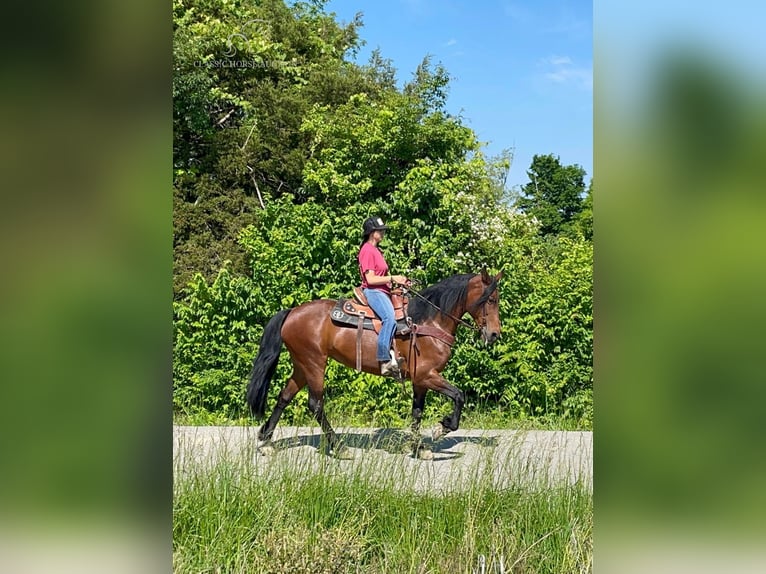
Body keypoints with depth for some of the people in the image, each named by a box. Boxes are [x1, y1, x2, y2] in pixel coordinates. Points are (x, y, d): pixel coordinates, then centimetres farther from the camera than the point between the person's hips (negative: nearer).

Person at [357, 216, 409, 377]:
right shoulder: (367, 250, -8)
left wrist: (397, 280, 11)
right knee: (390, 318, -33)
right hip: (373, 291, -11)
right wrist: (392, 278, -13)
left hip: (382, 292, 11)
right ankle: (385, 361, -39)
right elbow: (371, 279, -16)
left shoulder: (375, 250, 22)